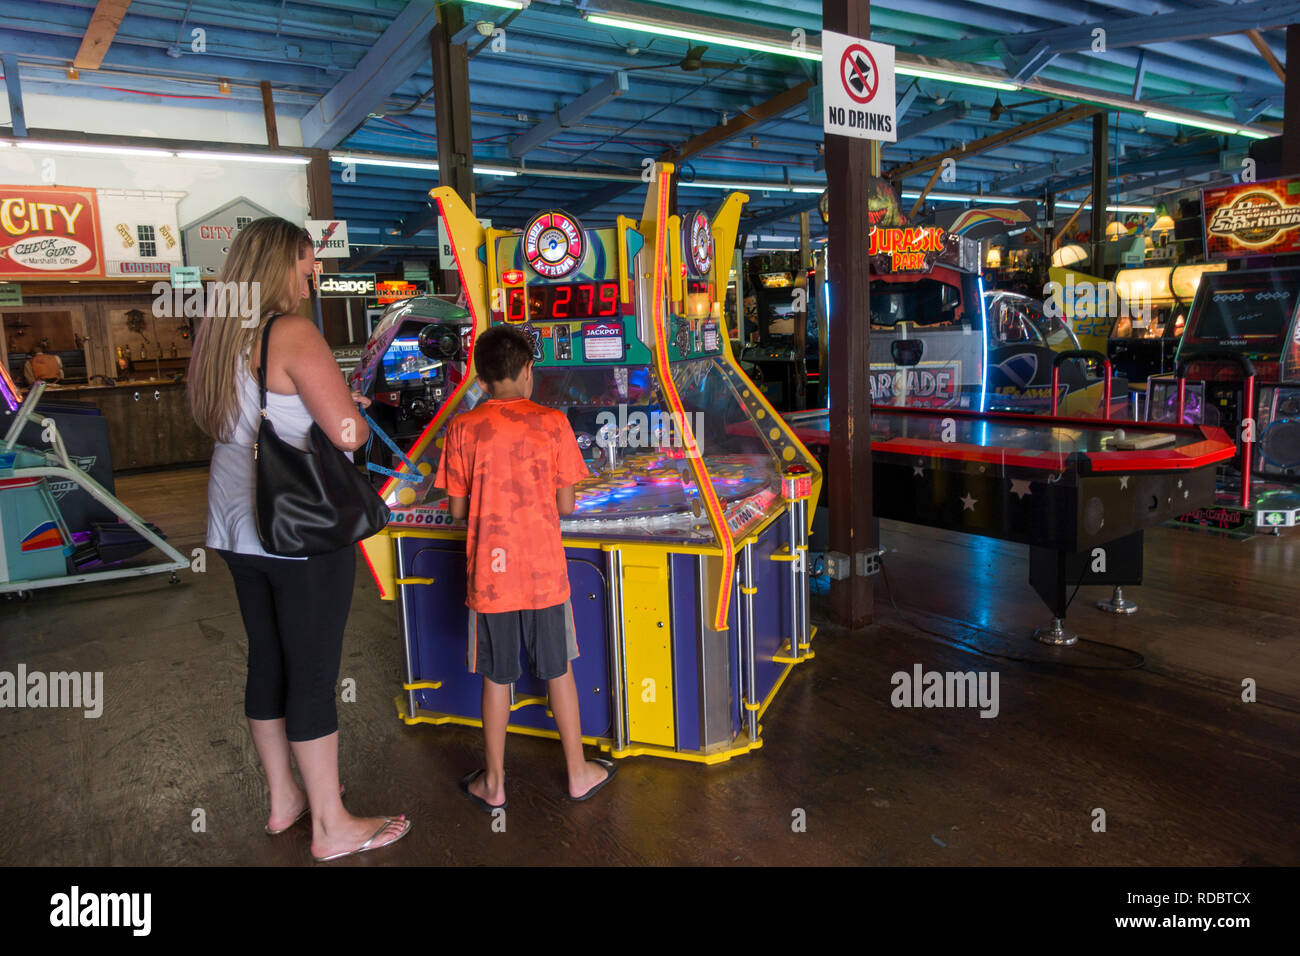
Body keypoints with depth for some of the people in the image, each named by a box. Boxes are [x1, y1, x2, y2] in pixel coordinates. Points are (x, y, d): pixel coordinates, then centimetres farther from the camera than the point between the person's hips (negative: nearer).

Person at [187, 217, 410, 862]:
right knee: (314, 674, 1)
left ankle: (283, 799, 34)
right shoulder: (294, 334, -15)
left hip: (239, 528, 8)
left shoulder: (217, 332, 9)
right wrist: (354, 416, 2)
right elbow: (348, 433, -19)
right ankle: (331, 829, 15)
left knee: (267, 661, 17)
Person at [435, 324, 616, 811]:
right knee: (558, 671, 14)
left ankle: (493, 782, 26)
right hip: (544, 571, 0)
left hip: (489, 573, 1)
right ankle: (578, 772, 28)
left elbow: (458, 509, -1)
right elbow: (565, 505, -5)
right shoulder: (552, 423, -6)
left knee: (497, 679, 13)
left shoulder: (463, 429, -4)